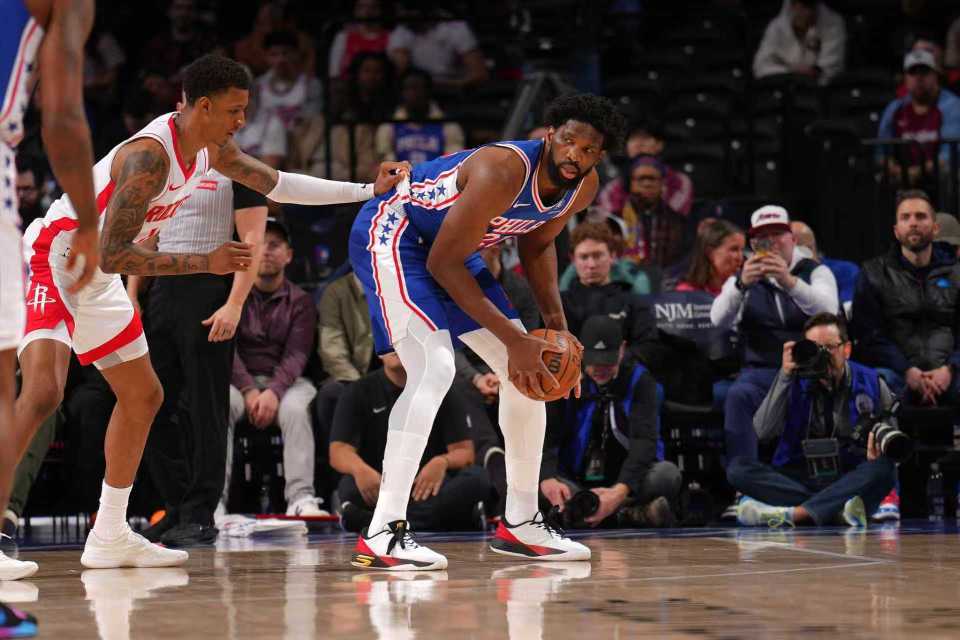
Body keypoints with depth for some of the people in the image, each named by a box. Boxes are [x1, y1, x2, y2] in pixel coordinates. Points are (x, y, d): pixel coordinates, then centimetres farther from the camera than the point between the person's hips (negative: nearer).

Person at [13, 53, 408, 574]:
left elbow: (275, 184, 17)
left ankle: (110, 538, 23)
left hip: (94, 278, 10)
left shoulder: (211, 148, 1)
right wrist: (206, 262, -29)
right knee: (42, 393, -28)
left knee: (143, 397, 15)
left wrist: (368, 191, 13)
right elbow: (114, 257, -30)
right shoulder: (150, 155, -27)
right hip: (53, 257, -10)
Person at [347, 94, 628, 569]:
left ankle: (521, 522, 18)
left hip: (448, 249, 9)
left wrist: (556, 324, -1)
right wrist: (512, 339, -28)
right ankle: (382, 531, -28)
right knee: (435, 369, -26)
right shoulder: (504, 170, -33)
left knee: (528, 371, 7)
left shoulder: (583, 187, -8)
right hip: (391, 235, -9)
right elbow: (443, 263, -29)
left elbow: (537, 243, 13)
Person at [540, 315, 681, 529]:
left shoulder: (639, 381, -3)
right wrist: (547, 478, -34)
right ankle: (633, 514, -36)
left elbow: (644, 440, -17)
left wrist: (621, 490, -35)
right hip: (576, 485, 0)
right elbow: (545, 437, -11)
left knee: (667, 473, -30)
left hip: (627, 486, 0)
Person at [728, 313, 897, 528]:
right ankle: (836, 508, -34)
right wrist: (785, 375, -13)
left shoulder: (871, 384, 6)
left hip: (850, 482, -1)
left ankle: (792, 513, -38)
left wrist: (877, 454, -16)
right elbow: (763, 432, -8)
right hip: (799, 480, 1)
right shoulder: (795, 383, 5)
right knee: (738, 468, -23)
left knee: (883, 468, -33)